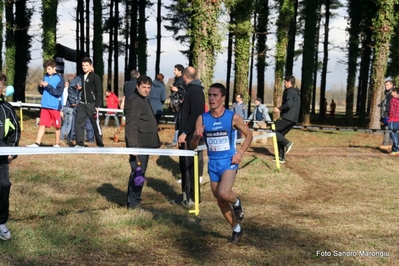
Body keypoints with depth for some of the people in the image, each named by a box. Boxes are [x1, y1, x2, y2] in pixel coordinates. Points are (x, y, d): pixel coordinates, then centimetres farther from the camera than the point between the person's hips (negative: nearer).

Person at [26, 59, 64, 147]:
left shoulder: (59, 78, -6)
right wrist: (40, 86, -6)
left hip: (55, 106, -5)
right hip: (45, 105, 5)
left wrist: (48, 86, -18)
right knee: (42, 124, -1)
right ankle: (37, 143, -6)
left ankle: (57, 144, 17)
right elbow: (42, 92, 15)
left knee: (57, 126, 6)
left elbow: (59, 92, -14)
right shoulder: (46, 77, 11)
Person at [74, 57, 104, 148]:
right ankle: (80, 144, 7)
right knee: (78, 123, 0)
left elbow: (98, 92, -8)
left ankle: (100, 145, 6)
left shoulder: (95, 77, -5)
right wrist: (79, 88, 3)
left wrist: (97, 105, -14)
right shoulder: (82, 76, 14)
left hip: (92, 104, -6)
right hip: (82, 104, 6)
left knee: (95, 124, -3)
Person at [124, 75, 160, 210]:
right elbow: (131, 126, -21)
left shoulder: (143, 100, 18)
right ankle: (133, 203, 0)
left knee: (140, 173, 14)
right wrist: (133, 146, -27)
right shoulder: (133, 101, -14)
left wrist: (153, 142, 25)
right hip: (138, 145, -10)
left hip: (145, 144, 10)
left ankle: (133, 201, 23)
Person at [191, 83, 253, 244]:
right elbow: (193, 146, -2)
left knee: (223, 194, -27)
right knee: (220, 201, 12)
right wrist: (197, 136, -23)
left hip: (229, 161, -4)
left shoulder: (233, 117, -10)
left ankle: (237, 202, 10)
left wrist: (240, 153, -8)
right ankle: (236, 229, 34)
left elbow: (249, 135, 4)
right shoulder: (202, 119, -4)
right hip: (213, 163, 4)